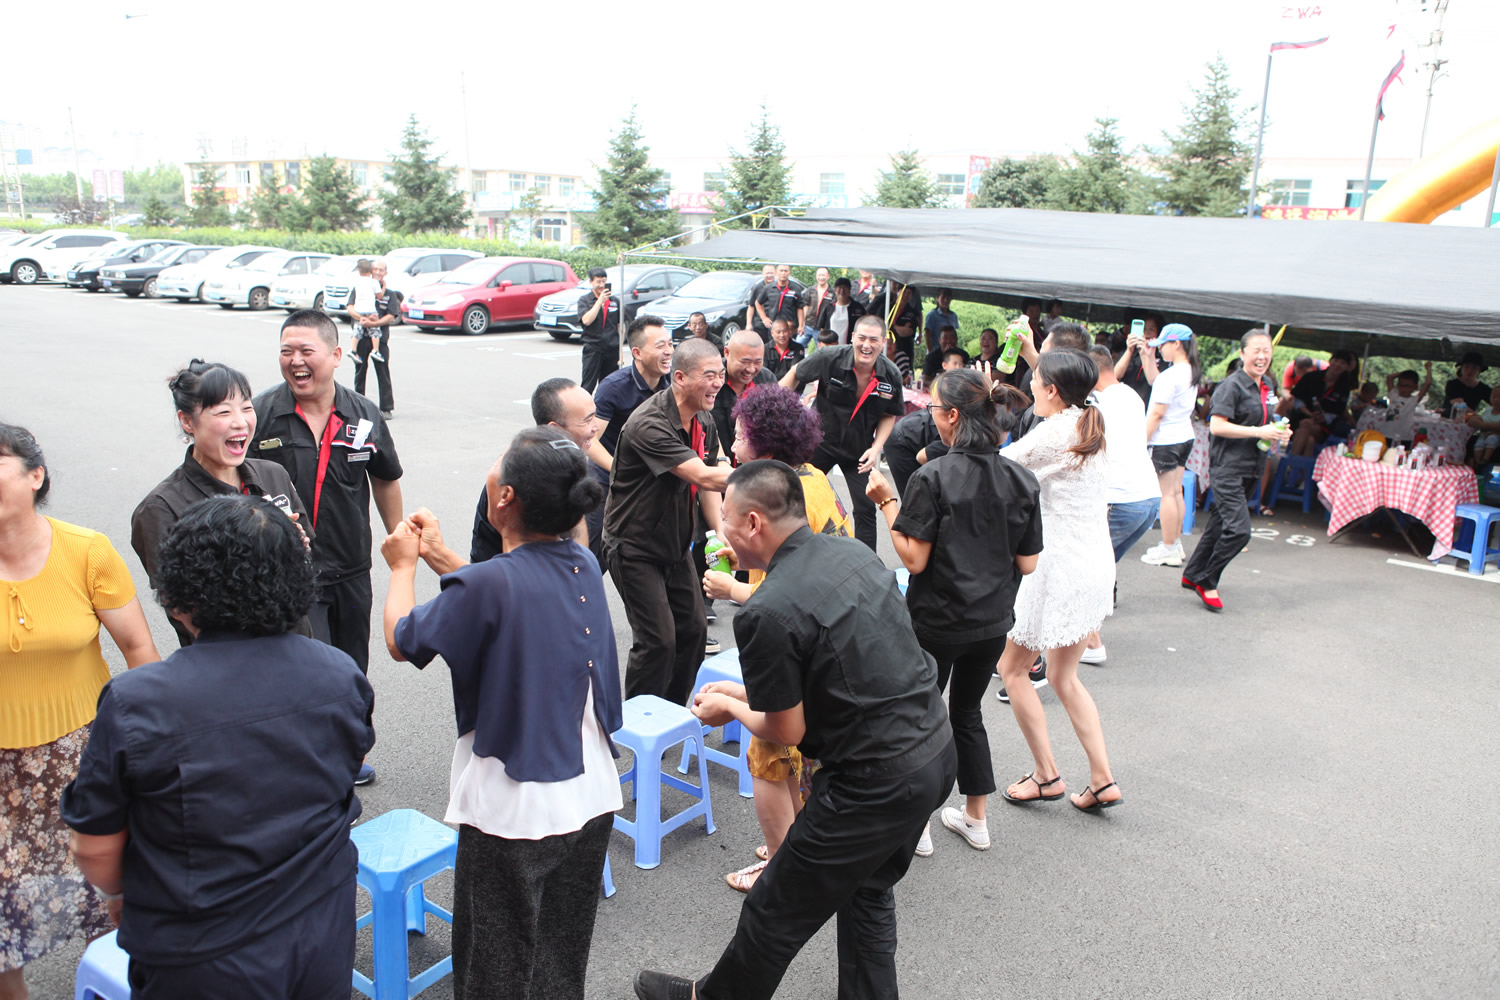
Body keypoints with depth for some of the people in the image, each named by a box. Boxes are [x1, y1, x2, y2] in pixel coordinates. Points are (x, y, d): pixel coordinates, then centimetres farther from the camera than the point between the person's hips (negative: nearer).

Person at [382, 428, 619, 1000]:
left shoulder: (484, 586, -25)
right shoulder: (585, 567, -5)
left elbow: (400, 641, -8)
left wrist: (403, 566, 9)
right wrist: (440, 557, 21)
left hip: (512, 811, -6)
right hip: (591, 798, 6)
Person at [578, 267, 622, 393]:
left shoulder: (615, 300, 8)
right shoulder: (584, 300, 1)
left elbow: (620, 326, 12)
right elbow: (586, 320, -16)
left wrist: (620, 349, 7)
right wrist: (600, 301, -17)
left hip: (613, 350, 3)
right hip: (593, 348, -3)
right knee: (587, 386, -6)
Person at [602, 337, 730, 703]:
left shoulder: (704, 422, 2)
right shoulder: (650, 424, -28)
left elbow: (708, 484, 7)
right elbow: (703, 477, -36)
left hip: (675, 545, 8)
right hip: (635, 547, -8)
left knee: (693, 630, 9)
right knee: (658, 641, -11)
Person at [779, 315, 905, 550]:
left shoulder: (891, 376, -13)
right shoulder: (830, 359, -21)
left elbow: (889, 415, 2)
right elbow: (795, 375, -4)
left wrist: (876, 448, -11)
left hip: (860, 450, 1)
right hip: (820, 441, -1)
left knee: (866, 509, -2)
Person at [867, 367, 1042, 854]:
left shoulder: (932, 478, -19)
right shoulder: (1021, 480, -3)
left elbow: (914, 558, -19)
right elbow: (1027, 563, 1)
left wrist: (887, 502, -11)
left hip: (937, 622, -5)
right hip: (993, 621, 5)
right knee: (966, 711, 22)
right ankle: (975, 819, 31)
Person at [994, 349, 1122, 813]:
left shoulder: (1052, 434, -18)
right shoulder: (1087, 428, 7)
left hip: (1060, 566, -9)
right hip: (1095, 565, 9)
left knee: (1012, 668, 9)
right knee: (1064, 677, 19)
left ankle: (1046, 775, 14)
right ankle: (1102, 779, 18)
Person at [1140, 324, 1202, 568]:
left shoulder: (1170, 375, -19)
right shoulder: (1192, 372, 8)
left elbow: (1157, 413, -18)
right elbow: (1155, 382, 20)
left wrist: (1141, 441, -14)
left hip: (1166, 440, -9)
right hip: (1185, 437, 9)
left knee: (1167, 494, -3)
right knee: (1176, 492, 13)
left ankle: (1168, 549, 1)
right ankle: (1176, 544, 20)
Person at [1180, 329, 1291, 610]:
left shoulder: (1268, 386, 14)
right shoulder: (1232, 385, -12)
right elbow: (1217, 426, -20)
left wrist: (1278, 433, 6)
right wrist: (1259, 432, -22)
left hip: (1251, 469, 9)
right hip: (1227, 468, -9)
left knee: (1219, 524, 15)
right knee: (1238, 529, -15)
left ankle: (1192, 574, 28)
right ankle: (1206, 582, 1)